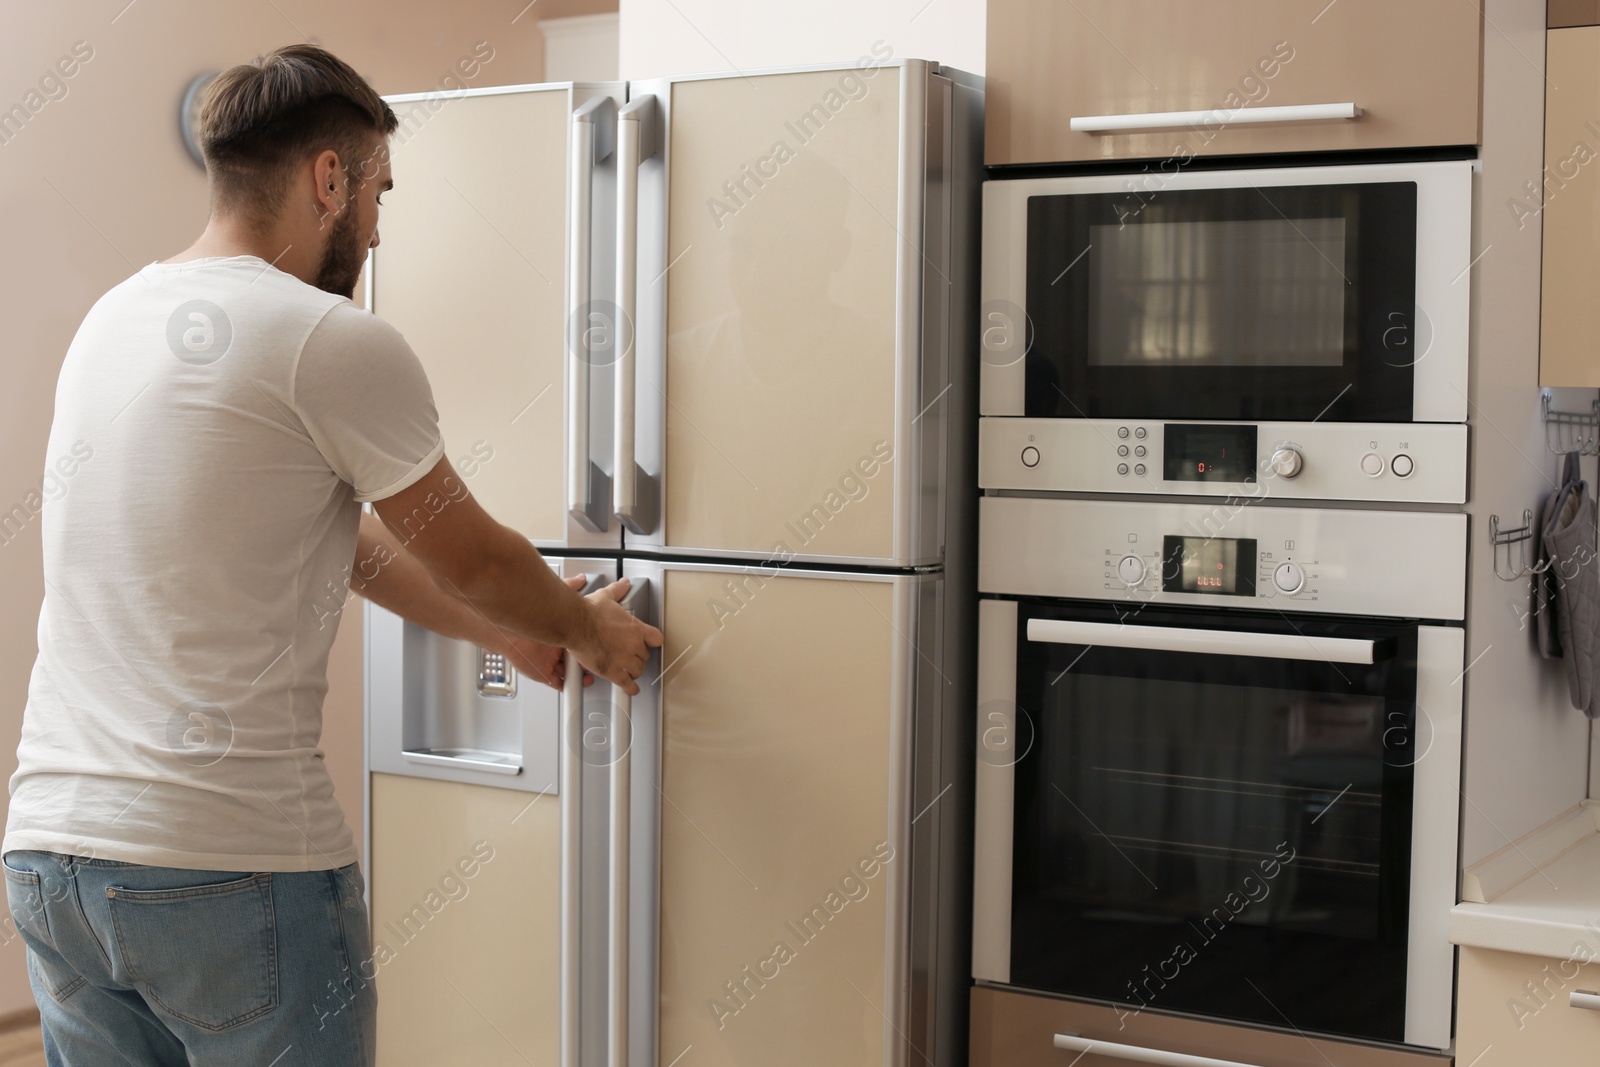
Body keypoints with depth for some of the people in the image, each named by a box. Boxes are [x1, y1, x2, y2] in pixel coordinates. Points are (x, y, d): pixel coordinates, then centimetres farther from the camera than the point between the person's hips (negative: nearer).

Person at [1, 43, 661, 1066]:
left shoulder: (116, 317, 13)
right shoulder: (334, 341, -11)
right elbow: (471, 559, 1)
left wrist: (508, 627, 26)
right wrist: (587, 630, 21)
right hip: (231, 862, -7)